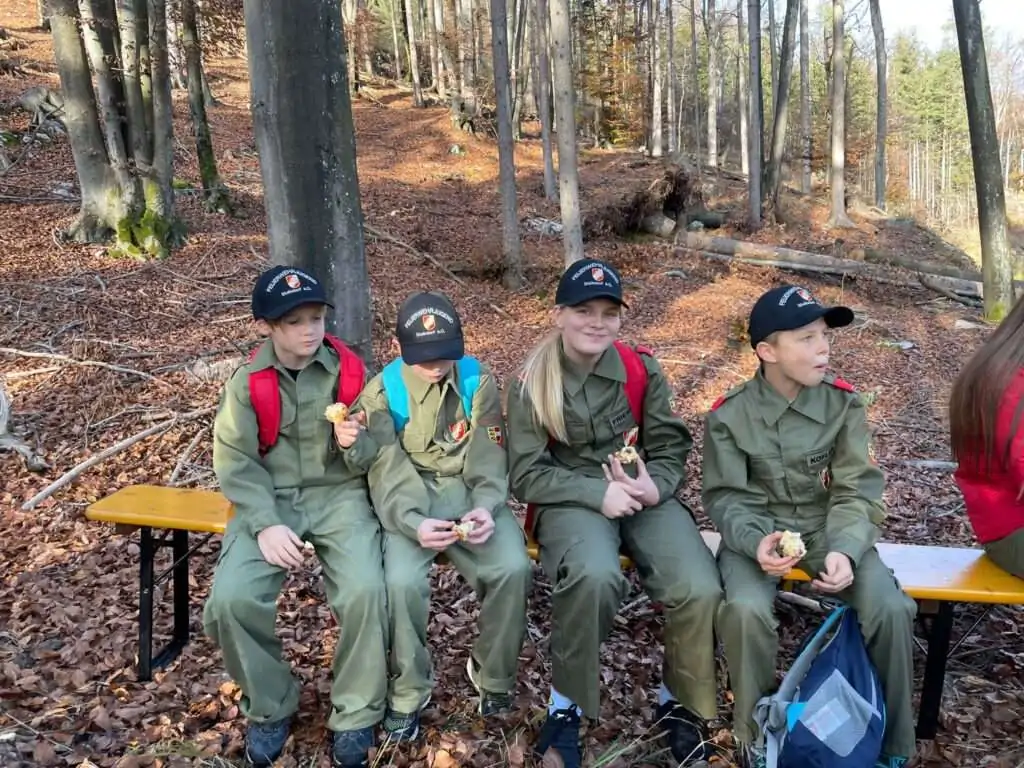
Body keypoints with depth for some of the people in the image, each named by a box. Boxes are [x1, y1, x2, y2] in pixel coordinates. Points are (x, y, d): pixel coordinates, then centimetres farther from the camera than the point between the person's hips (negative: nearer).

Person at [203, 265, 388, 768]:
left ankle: (356, 715, 0)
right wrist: (266, 524, -20)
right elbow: (235, 463, -5)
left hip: (339, 495, -1)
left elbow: (371, 458, 3)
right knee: (231, 599, -22)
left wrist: (355, 444, -22)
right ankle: (270, 707, 7)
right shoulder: (246, 383, -1)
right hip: (270, 500, 1)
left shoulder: (351, 372, -2)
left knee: (365, 591, -27)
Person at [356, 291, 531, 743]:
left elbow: (489, 459, -5)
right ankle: (408, 691, -2)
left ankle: (492, 674, 4)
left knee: (513, 568, -25)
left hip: (470, 492, 2)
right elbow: (387, 474, -13)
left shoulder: (478, 382, -2)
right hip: (409, 501, -1)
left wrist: (486, 507, -25)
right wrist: (413, 523, -31)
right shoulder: (381, 392, -6)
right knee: (401, 580, -29)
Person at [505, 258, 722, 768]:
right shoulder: (533, 383, -3)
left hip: (644, 494, 3)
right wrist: (598, 493, -19)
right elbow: (527, 474, -5)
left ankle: (679, 703, 7)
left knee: (700, 590, -24)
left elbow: (671, 448, 6)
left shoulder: (642, 370, 2)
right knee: (595, 576, -37)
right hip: (571, 500, -2)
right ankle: (567, 702, -10)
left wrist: (653, 486, -18)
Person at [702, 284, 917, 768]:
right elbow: (725, 496, -6)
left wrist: (844, 548, -26)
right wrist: (755, 542, -27)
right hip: (756, 532, -1)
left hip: (829, 528, 2)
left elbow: (856, 491, -6)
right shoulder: (729, 415, -8)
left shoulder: (843, 403, -4)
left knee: (891, 608, -22)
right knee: (746, 609, -31)